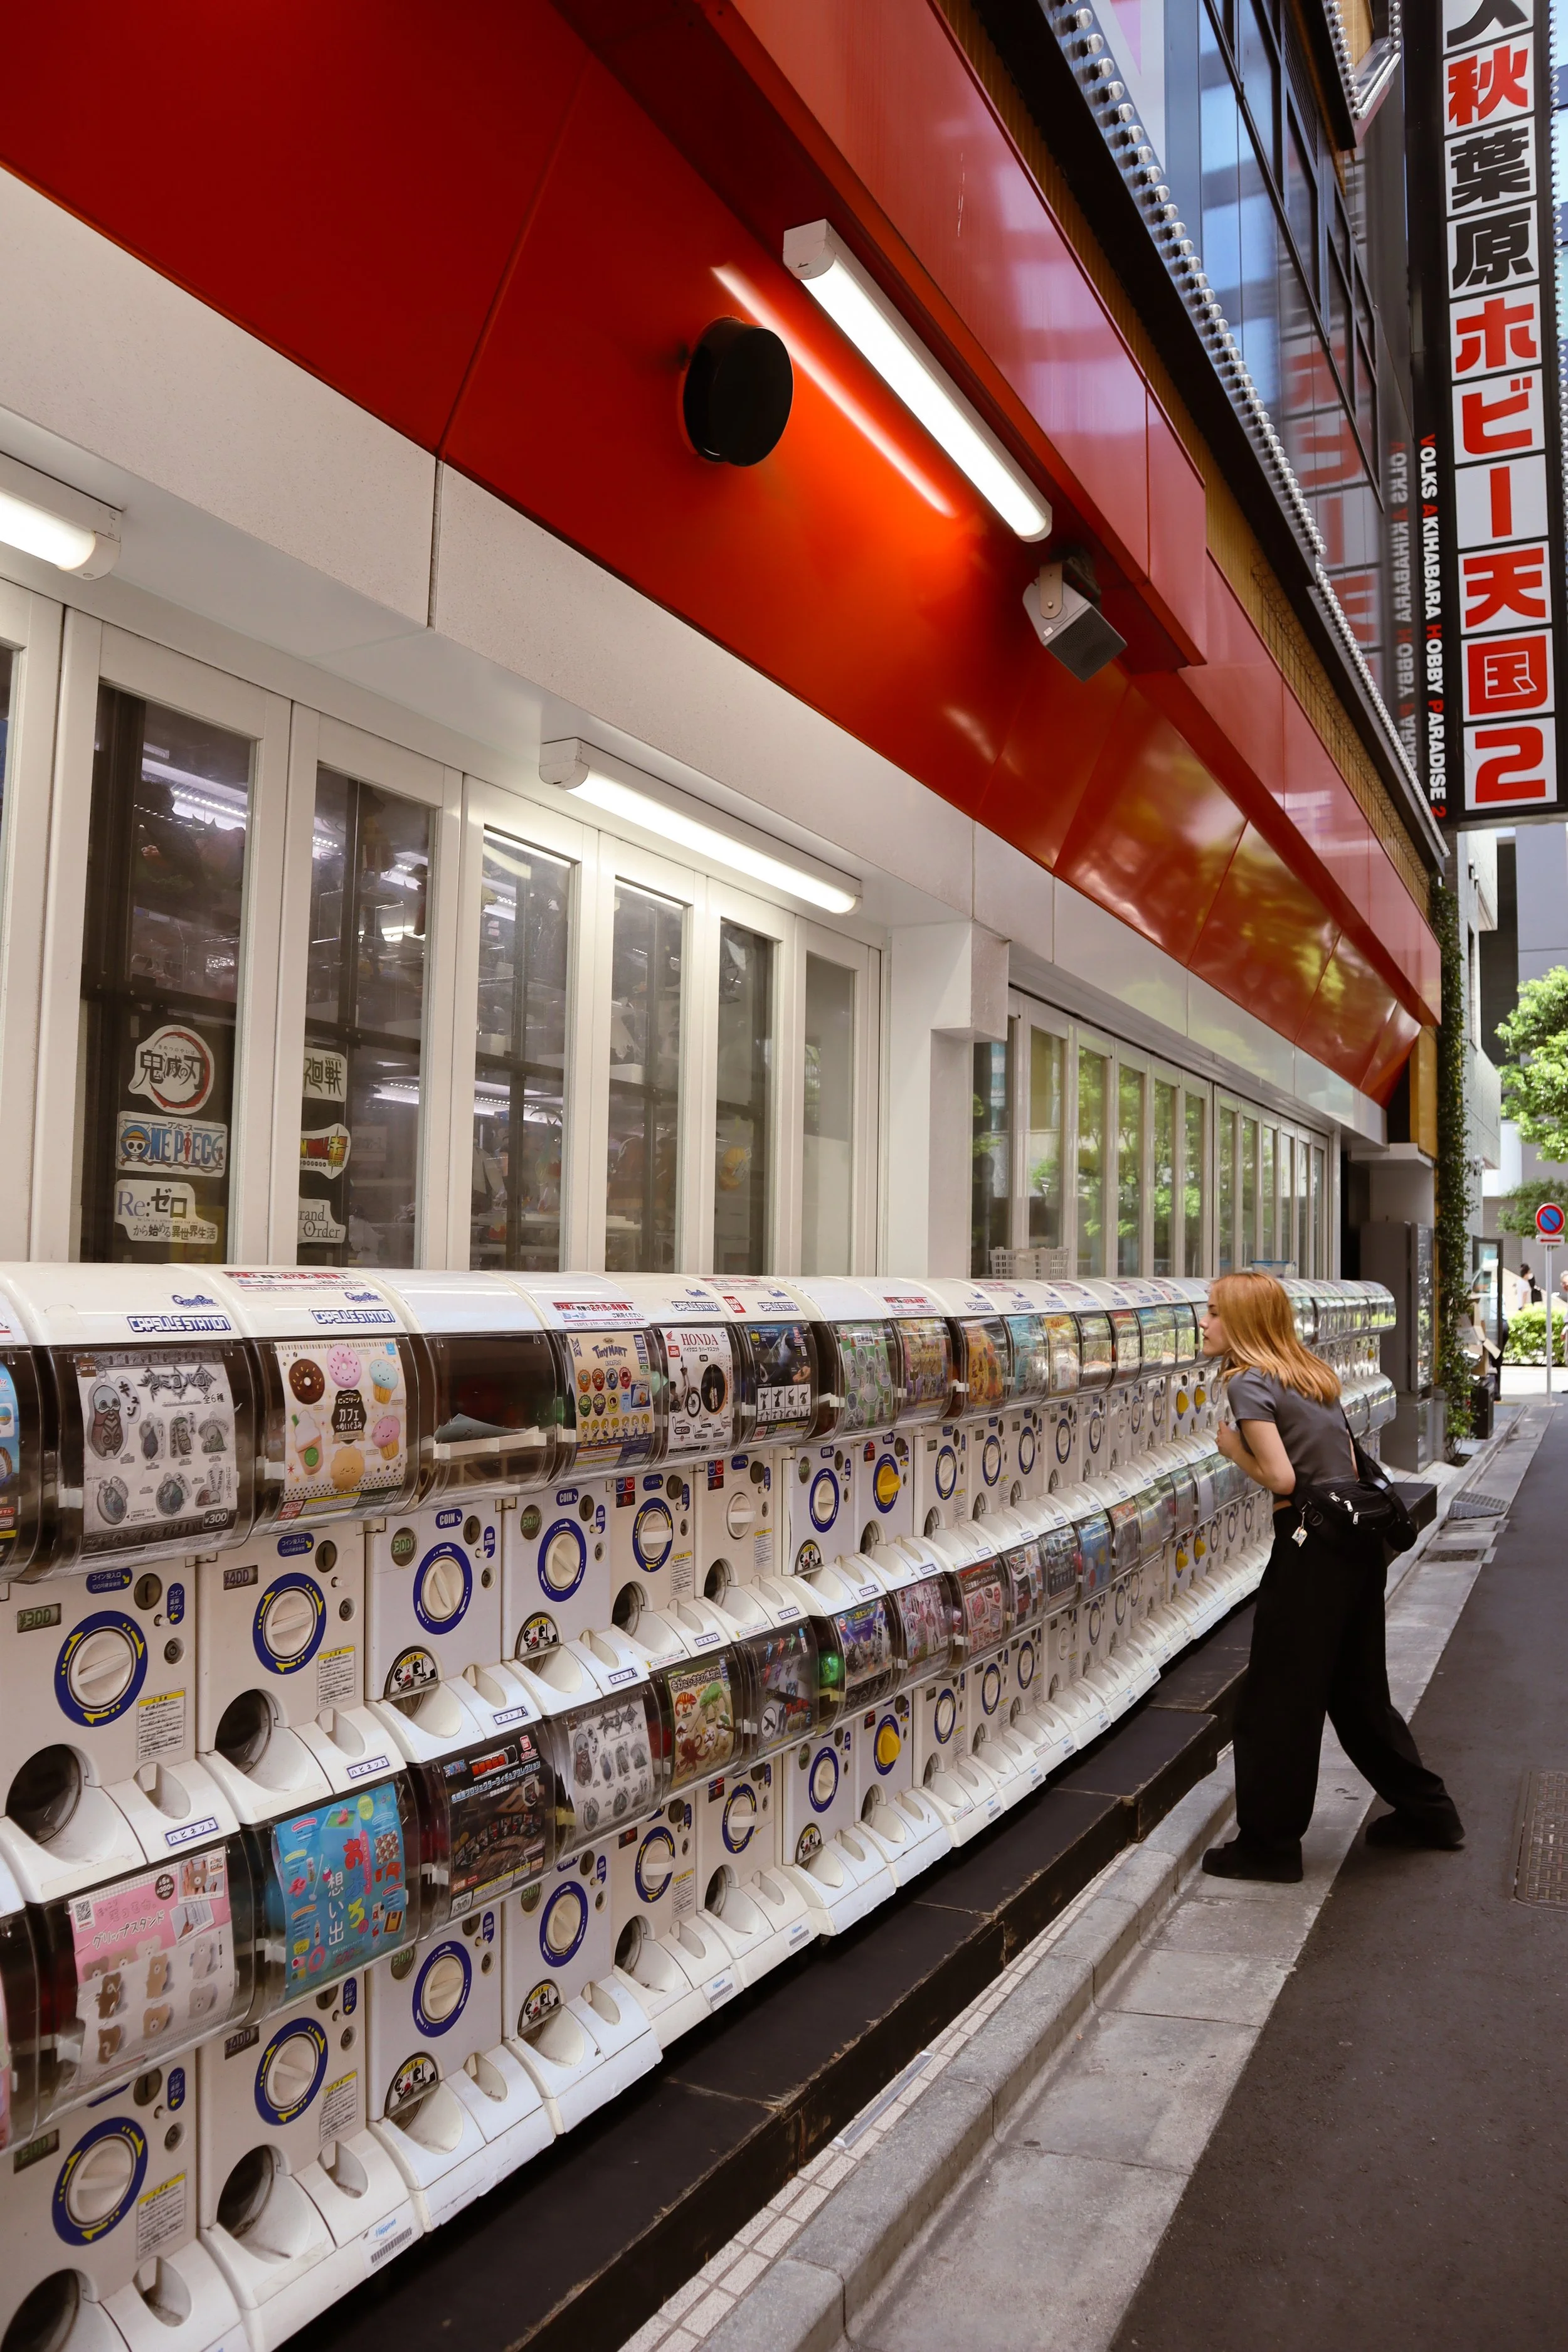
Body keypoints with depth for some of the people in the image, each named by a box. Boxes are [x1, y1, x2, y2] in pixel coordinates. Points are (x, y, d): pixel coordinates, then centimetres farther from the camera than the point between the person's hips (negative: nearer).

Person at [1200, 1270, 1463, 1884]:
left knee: (1276, 1701, 3)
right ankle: (1426, 1811, 35)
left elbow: (1281, 1477, -18)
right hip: (1359, 1539, 9)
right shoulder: (1314, 1375, 14)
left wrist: (1234, 1448, -3)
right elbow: (1349, 1462, 14)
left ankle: (1270, 1844, 13)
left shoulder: (1248, 1383, -12)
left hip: (1312, 1547, -9)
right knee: (1358, 1688, 23)